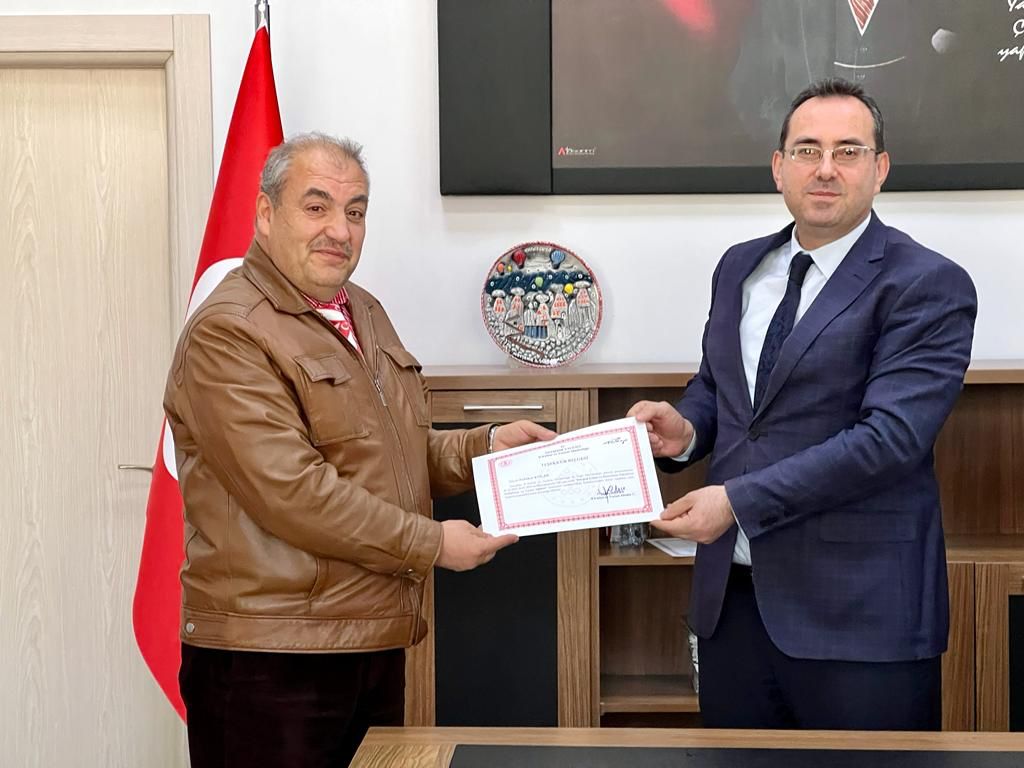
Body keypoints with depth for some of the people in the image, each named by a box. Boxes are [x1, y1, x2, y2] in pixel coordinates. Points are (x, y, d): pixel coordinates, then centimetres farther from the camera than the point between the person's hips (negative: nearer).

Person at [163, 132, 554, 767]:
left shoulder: (366, 314, 16)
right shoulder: (229, 333, -14)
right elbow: (290, 491, -22)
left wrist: (488, 445, 6)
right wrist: (432, 544, -16)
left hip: (376, 642, 9)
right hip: (269, 658, -8)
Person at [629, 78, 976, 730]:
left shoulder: (928, 286, -9)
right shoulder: (740, 267, 12)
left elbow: (890, 436, -19)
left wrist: (739, 500, -20)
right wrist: (686, 429, 0)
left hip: (858, 610, -5)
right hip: (732, 597, 6)